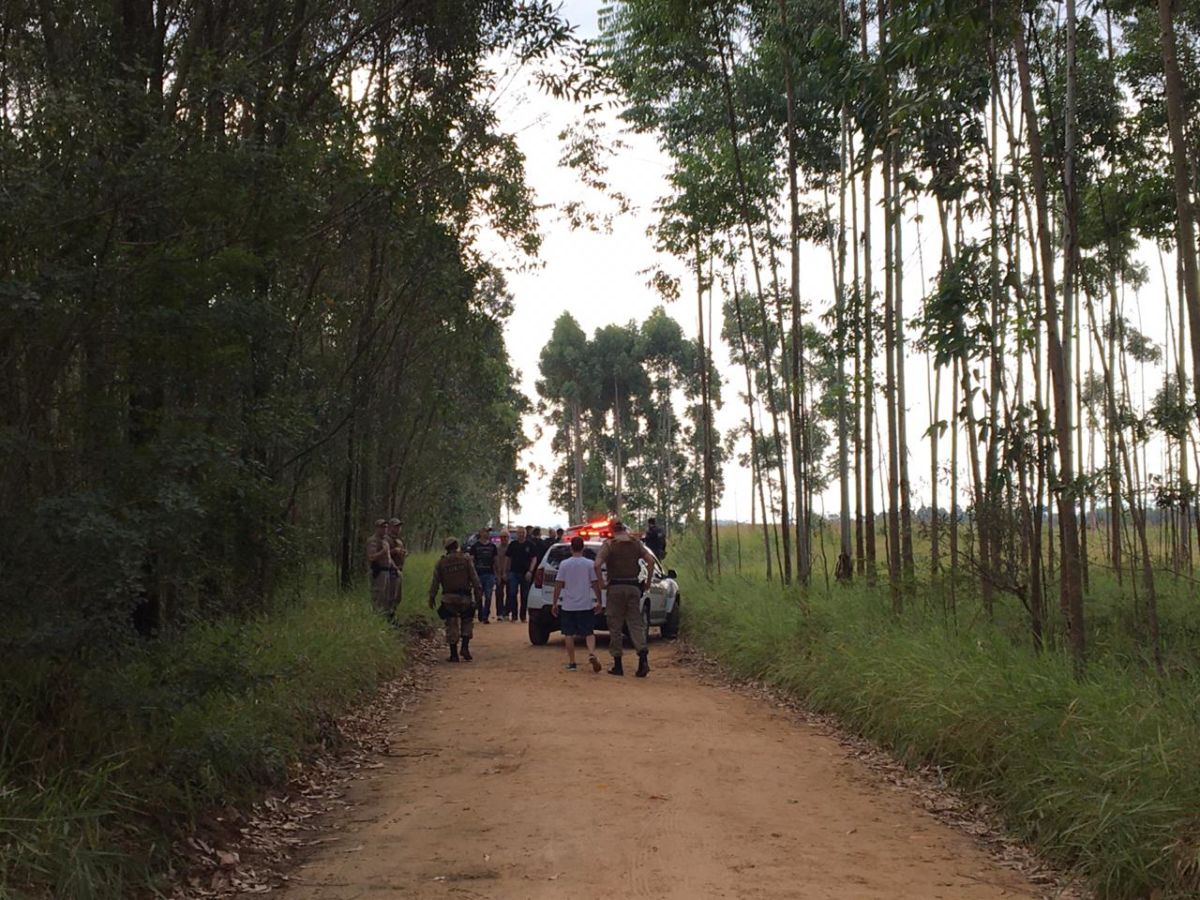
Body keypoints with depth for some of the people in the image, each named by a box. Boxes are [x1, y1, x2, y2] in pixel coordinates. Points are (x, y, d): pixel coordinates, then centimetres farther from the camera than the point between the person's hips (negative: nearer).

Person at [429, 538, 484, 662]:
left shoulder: (441, 562, 3)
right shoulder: (466, 559, -1)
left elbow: (435, 581, 4)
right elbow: (474, 578, -4)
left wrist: (432, 597, 11)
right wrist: (479, 594, 0)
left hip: (448, 597, 1)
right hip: (464, 597, -1)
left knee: (451, 625, 5)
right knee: (467, 622, 14)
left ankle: (454, 654, 5)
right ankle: (465, 647, 0)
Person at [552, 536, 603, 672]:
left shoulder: (564, 564, -3)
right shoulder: (589, 564, -3)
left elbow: (558, 585, -2)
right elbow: (595, 584, -1)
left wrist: (554, 603, 5)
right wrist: (598, 601, 9)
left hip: (568, 605, 0)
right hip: (586, 605, 0)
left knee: (569, 634, 9)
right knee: (589, 633, 7)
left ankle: (572, 663, 9)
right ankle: (592, 653, -18)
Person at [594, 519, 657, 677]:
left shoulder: (609, 544, -4)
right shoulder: (636, 543, 6)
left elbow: (597, 564, -16)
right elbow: (651, 560, 0)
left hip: (615, 587, -2)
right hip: (633, 586, 3)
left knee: (615, 626, 5)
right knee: (635, 623, 4)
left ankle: (617, 665, 7)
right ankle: (643, 656, -18)